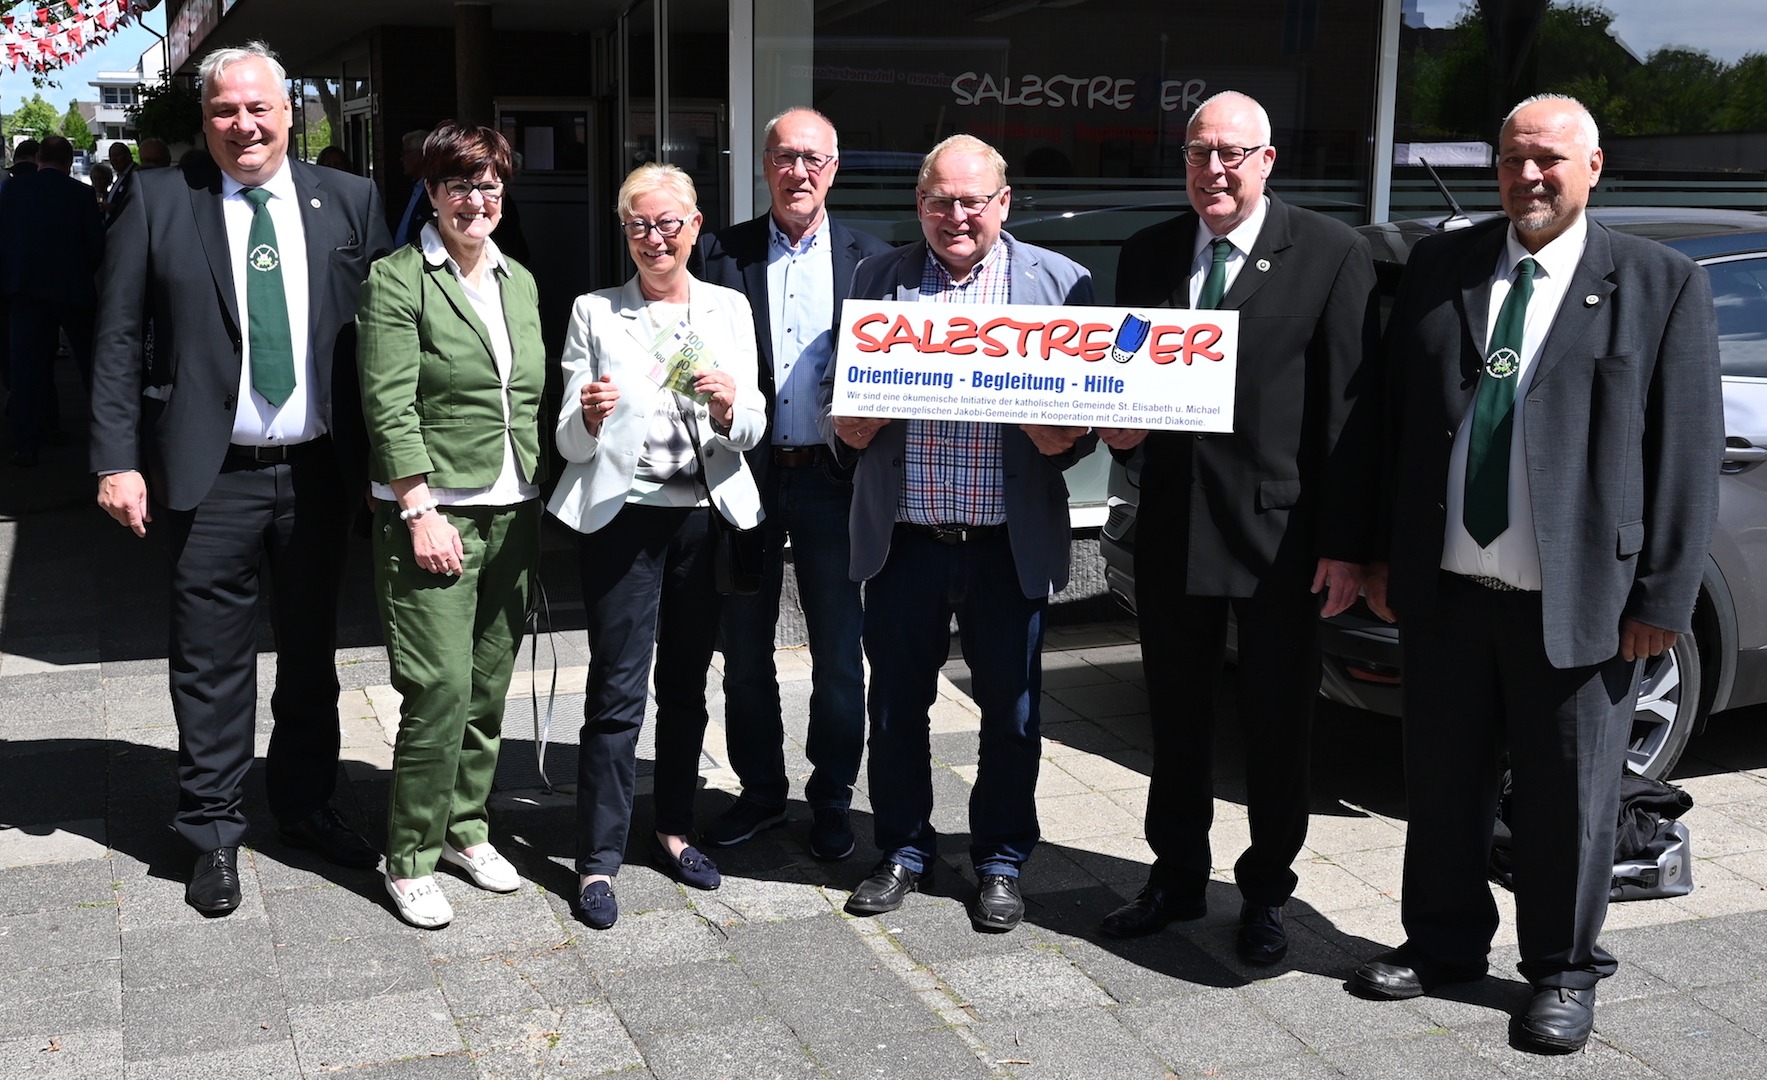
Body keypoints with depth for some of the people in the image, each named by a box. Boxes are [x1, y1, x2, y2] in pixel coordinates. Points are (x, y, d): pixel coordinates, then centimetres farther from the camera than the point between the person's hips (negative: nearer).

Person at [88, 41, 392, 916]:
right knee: (211, 664, 6)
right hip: (211, 479, -2)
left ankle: (306, 806, 34)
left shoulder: (349, 202, 3)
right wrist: (117, 460, -8)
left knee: (312, 652, 16)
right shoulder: (159, 203, -1)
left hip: (319, 472, 2)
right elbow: (119, 341, -2)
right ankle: (213, 834, 22)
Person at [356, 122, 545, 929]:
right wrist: (421, 512, -17)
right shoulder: (396, 281, -5)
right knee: (440, 690, -8)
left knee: (490, 687, 10)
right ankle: (410, 859, 6)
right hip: (433, 514, -6)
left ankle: (466, 830, 26)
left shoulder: (520, 281, 15)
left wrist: (537, 498, 12)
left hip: (511, 512, 6)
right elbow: (389, 407, -11)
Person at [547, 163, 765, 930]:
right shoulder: (595, 314, 2)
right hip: (624, 514, -2)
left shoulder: (730, 309, 8)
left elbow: (751, 432, 5)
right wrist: (590, 416, -22)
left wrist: (730, 405, -17)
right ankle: (599, 859, 5)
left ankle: (673, 830, 27)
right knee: (617, 690, -3)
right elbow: (571, 442, -1)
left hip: (708, 515, 3)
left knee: (687, 684, 12)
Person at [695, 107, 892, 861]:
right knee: (745, 649, 12)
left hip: (832, 478, -1)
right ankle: (760, 791, 28)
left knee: (838, 653, 7)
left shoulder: (869, 259, 3)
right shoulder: (721, 254, 3)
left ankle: (830, 799, 23)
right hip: (746, 475, 1)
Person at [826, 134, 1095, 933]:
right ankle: (904, 851, 30)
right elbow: (838, 391, 12)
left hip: (1010, 542, -1)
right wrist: (847, 423, -11)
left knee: (1011, 711, 8)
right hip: (904, 537, 2)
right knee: (896, 704, 11)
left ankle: (1000, 861, 26)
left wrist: (1066, 437, -17)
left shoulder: (1058, 281, 3)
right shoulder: (877, 279, 8)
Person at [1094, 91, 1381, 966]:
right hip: (1172, 524, 4)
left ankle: (1266, 893, 26)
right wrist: (1116, 423, -9)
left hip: (1280, 531, -4)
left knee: (1278, 724, 9)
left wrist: (1346, 543, -12)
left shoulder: (1332, 255, -6)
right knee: (1175, 714, 16)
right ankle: (1177, 876, 33)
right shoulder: (1146, 254, 8)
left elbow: (1353, 407, -9)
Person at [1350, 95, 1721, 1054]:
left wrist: (1663, 596, -7)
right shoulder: (1439, 267, 7)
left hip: (1577, 599, -3)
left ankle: (1563, 973, 27)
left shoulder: (1663, 284, -1)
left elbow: (1688, 450, -3)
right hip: (1444, 588, 3)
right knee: (1441, 783, 14)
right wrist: (1382, 550, 8)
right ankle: (1444, 942, 34)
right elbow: (1393, 417, 10)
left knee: (1569, 797, 8)